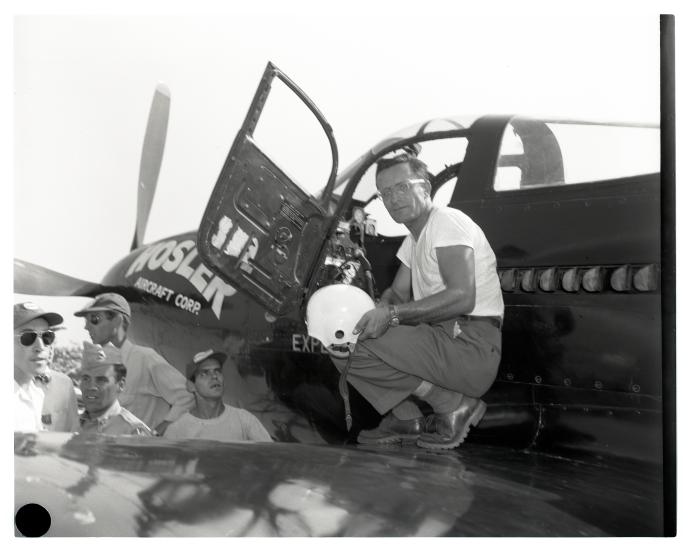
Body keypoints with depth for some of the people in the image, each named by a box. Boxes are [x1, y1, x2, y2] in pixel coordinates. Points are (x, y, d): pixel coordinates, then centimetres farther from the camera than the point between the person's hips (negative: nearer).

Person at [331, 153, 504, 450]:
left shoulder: (447, 221, -8)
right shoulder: (414, 238, 23)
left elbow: (462, 298, -21)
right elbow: (397, 294, 19)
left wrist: (392, 314, -22)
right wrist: (382, 308, -6)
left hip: (472, 346, -10)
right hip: (444, 339, 10)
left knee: (350, 346, -19)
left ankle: (454, 404, -11)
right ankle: (406, 418, 5)